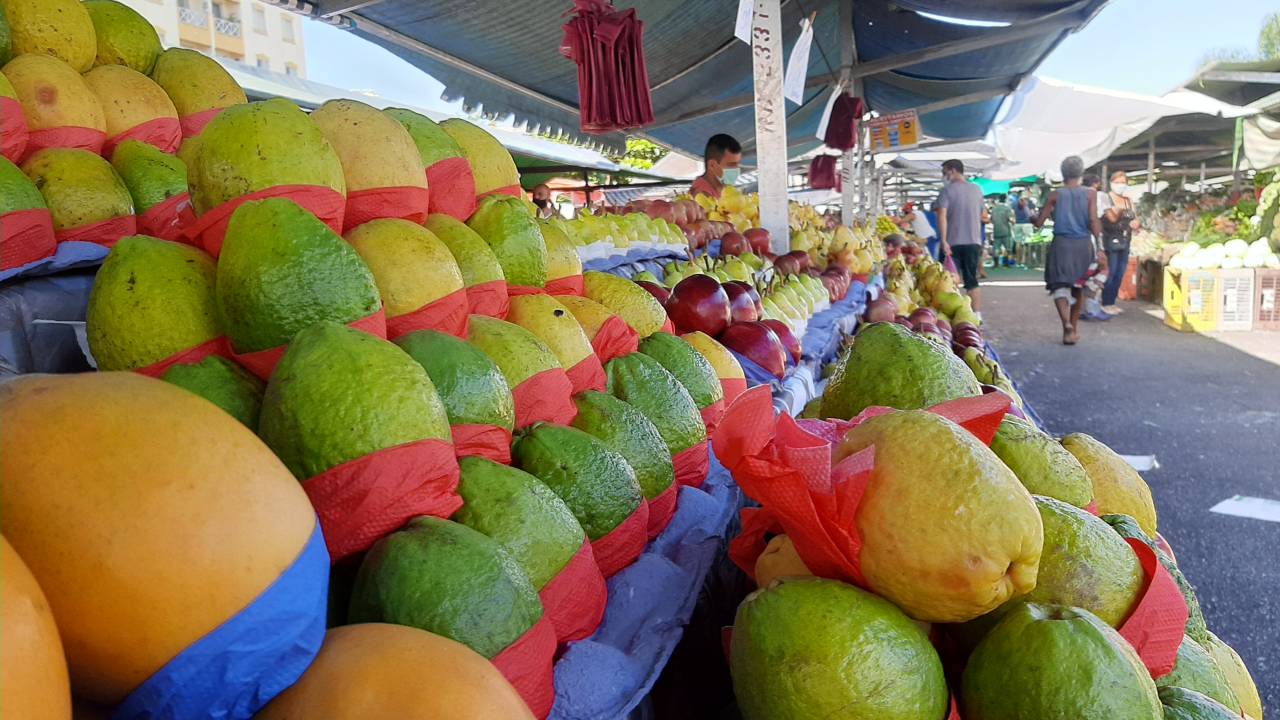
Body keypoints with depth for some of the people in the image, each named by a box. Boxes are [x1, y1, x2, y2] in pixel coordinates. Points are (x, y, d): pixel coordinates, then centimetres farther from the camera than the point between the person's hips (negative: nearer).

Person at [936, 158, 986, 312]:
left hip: (953, 242, -4)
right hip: (974, 242, 4)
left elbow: (942, 216, -18)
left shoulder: (947, 190, -6)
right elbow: (982, 215, 19)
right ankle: (977, 315, 5)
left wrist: (943, 241, -21)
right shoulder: (977, 189, 11)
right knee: (972, 281, 9)